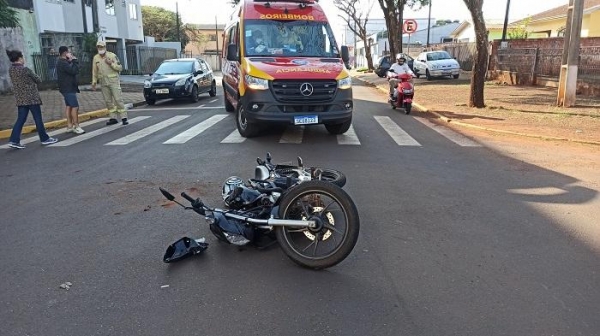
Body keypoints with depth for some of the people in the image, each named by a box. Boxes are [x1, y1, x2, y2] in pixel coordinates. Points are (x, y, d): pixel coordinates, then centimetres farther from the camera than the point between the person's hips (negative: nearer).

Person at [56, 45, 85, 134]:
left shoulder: (61, 62, 16)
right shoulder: (63, 63, -18)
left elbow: (71, 70, 15)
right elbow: (74, 71, -25)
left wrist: (71, 61, 2)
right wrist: (74, 60, -13)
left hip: (67, 88, 11)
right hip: (68, 88, -11)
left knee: (69, 106, 11)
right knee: (75, 107, -11)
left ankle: (69, 126, 14)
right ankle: (76, 126, -11)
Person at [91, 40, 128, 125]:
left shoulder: (112, 55, -5)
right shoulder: (95, 58, 7)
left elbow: (120, 68, -5)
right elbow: (94, 71, 12)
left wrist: (111, 63, -19)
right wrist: (94, 82, 9)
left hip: (113, 80, -4)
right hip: (103, 82, 4)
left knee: (118, 99, -8)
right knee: (108, 101, 6)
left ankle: (124, 117, -6)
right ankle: (113, 118, 12)